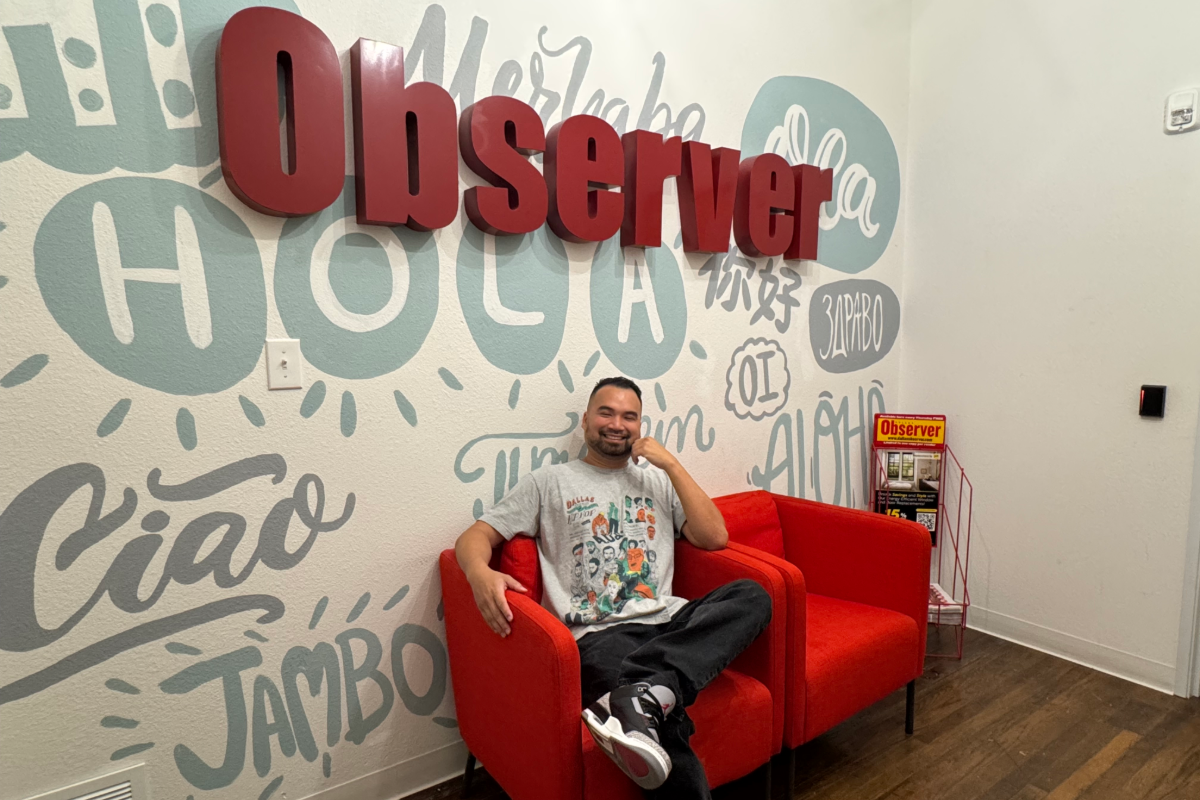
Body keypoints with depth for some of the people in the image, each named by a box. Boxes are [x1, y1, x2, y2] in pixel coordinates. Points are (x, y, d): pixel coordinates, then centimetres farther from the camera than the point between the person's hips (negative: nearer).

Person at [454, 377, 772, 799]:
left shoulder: (658, 479, 22)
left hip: (666, 621, 6)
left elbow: (714, 537, 10)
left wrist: (671, 464, 6)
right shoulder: (549, 482, 13)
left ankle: (638, 697, -36)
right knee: (664, 732, -36)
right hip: (599, 633, -5)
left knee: (752, 596, -27)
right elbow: (475, 536, 7)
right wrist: (480, 572, -19)